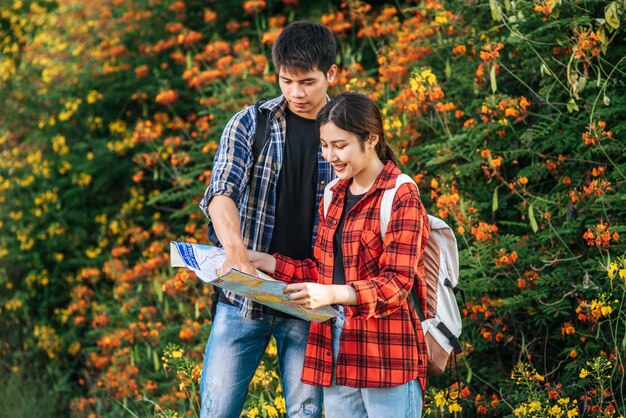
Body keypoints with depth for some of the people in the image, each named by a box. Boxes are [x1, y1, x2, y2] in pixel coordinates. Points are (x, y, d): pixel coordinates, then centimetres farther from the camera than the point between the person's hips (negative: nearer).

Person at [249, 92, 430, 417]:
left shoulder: (402, 198, -8)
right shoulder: (334, 195, 16)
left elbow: (396, 284, -15)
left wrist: (332, 295, -29)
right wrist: (265, 262, 10)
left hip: (387, 355, -7)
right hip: (336, 353, 7)